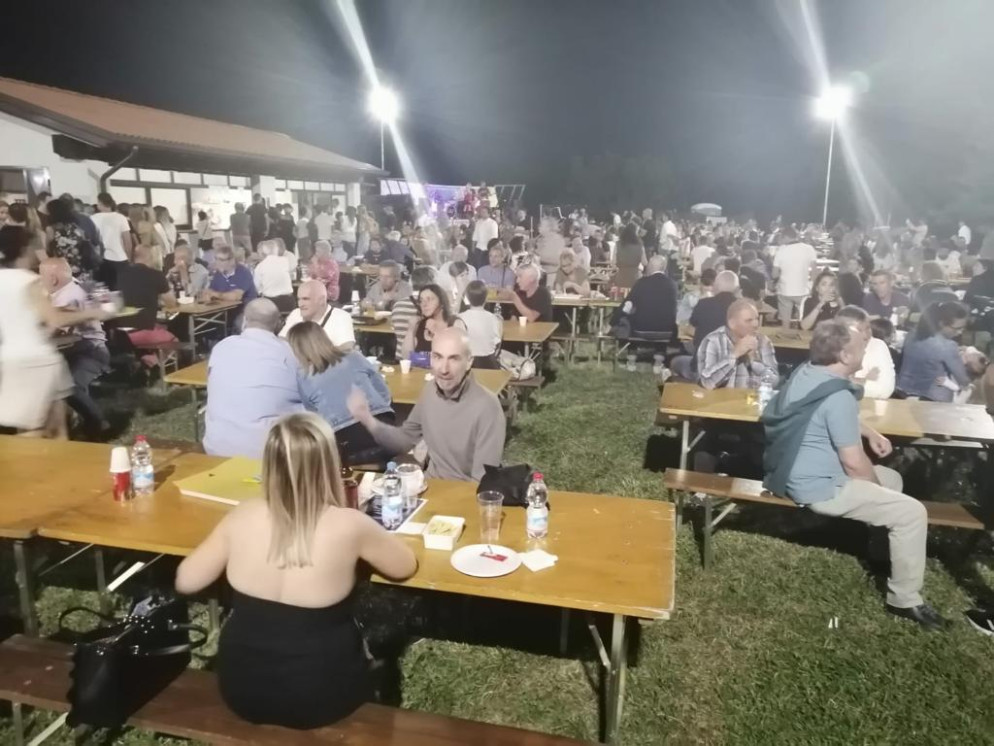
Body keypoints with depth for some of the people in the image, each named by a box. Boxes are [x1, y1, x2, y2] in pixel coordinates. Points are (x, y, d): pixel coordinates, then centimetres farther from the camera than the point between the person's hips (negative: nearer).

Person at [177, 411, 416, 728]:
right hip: (319, 696, -3)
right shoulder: (348, 525, -22)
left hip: (241, 688, 3)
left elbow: (185, 581, 0)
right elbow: (406, 566, -5)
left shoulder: (242, 516, -13)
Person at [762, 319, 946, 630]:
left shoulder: (806, 372, 3)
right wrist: (876, 489, -3)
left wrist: (870, 432, 11)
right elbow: (853, 463, -22)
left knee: (892, 478, 25)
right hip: (818, 488, -10)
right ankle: (905, 600, 6)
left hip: (796, 475, 10)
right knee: (913, 513, -7)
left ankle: (886, 551, 40)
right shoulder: (838, 396, -27)